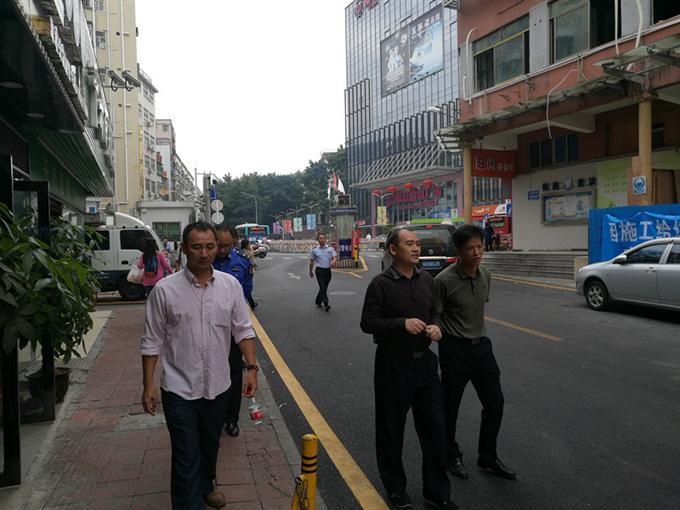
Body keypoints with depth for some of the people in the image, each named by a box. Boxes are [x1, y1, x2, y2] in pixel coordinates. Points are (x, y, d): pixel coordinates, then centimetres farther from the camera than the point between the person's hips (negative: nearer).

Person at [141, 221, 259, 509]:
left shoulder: (231, 285, -4)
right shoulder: (165, 289, -11)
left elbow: (243, 330, 2)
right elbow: (152, 341, -5)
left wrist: (251, 368, -4)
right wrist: (148, 384, -6)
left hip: (217, 386, 4)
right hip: (179, 389, -3)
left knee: (210, 446, 24)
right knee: (186, 459, 2)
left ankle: (205, 486, 51)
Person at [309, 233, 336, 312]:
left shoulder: (330, 248, 6)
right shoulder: (314, 250, 2)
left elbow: (334, 256, 0)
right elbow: (312, 261, 9)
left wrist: (333, 262, -23)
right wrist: (311, 271, 14)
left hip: (328, 270, 3)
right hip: (319, 270, -3)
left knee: (324, 288, 13)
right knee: (322, 288, -14)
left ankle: (318, 302, 31)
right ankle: (326, 304, -20)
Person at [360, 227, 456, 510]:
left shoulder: (426, 278, 6)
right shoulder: (381, 283, -12)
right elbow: (367, 322, -12)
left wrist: (435, 325, -5)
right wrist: (402, 323, -24)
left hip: (425, 361, 5)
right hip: (393, 364, -5)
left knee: (435, 428, 11)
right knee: (391, 430, 11)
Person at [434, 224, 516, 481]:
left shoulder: (485, 274, 1)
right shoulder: (444, 280, -20)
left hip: (481, 345, 6)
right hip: (455, 349, -6)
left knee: (495, 402, 10)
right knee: (450, 405, 10)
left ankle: (488, 457, 29)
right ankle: (451, 455, 32)